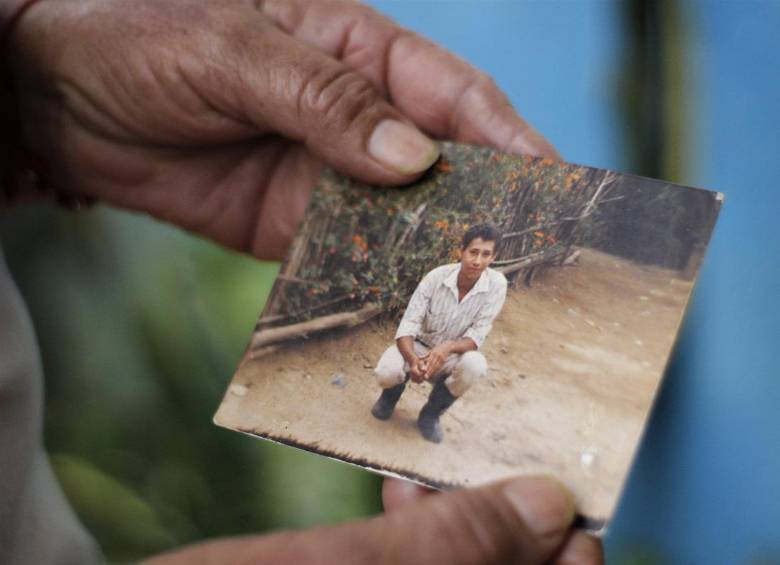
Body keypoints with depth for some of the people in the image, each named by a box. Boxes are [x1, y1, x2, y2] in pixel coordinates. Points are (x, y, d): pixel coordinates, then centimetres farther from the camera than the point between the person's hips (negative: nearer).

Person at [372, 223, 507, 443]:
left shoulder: (496, 284, -19)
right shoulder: (436, 277, -20)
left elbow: (477, 336, -19)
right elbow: (408, 325, -22)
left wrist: (448, 347, -41)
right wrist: (413, 360, -43)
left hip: (452, 355, 1)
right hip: (418, 347, -1)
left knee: (475, 365, -34)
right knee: (387, 372, -32)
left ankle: (431, 413, -5)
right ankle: (393, 390, 11)